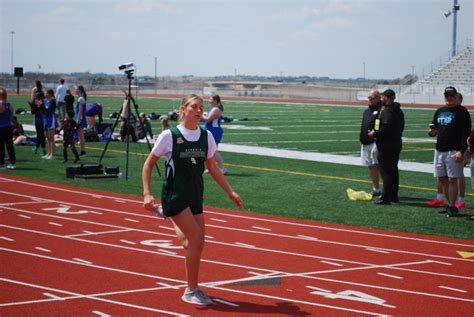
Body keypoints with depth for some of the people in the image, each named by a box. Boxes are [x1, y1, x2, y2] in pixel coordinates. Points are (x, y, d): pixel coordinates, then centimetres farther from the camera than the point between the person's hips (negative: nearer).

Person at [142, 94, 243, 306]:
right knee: (197, 241, -13)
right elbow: (148, 164, -2)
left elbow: (213, 169, 15)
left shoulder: (206, 136, 6)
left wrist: (230, 192, 10)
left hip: (195, 197, 6)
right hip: (175, 196, -6)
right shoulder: (169, 135, -8)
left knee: (195, 243, 2)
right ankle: (191, 291, -1)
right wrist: (147, 194, -11)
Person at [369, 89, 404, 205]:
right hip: (396, 142, 10)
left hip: (386, 146, -10)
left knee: (385, 171, -6)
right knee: (393, 170, 16)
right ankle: (394, 196, 23)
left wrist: (375, 134, -12)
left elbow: (386, 127, -27)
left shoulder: (386, 110, -17)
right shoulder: (398, 111, 14)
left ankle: (385, 197, -5)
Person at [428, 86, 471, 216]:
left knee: (452, 179, -7)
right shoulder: (439, 112, 16)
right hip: (439, 150, 7)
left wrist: (461, 151, -19)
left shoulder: (462, 112, -5)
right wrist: (432, 132, -2)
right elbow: (434, 129, 24)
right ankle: (449, 205, 18)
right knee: (442, 179, 9)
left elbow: (466, 133, -11)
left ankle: (452, 207, -4)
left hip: (454, 151, -7)